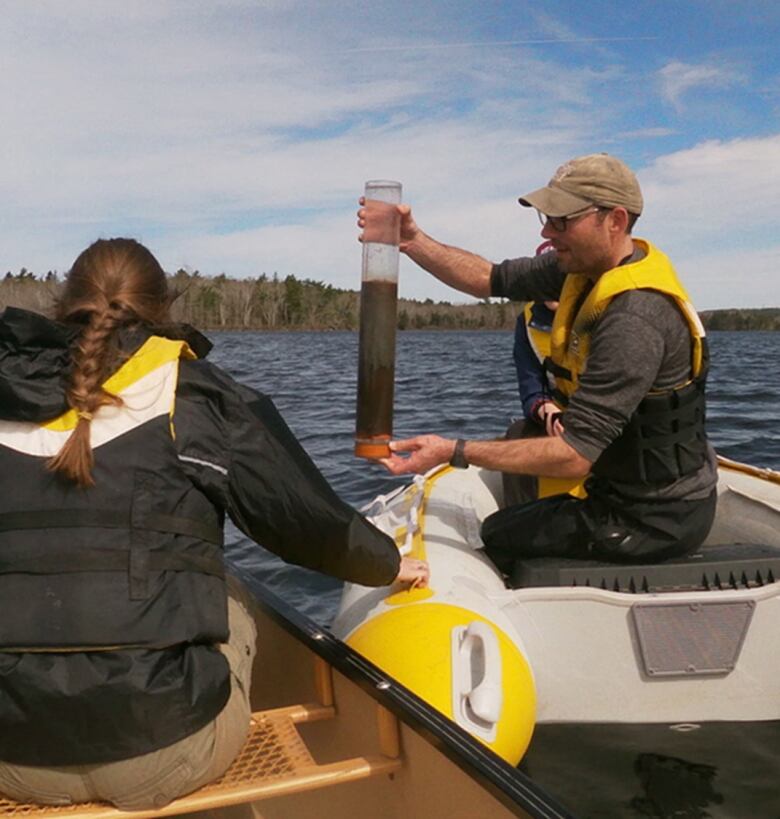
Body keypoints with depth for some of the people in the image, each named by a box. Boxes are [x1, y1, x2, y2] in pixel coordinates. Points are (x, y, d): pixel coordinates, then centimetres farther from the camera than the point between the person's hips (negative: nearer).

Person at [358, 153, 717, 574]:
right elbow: (489, 279, 4)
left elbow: (575, 456, -31)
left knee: (497, 536, 1)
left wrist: (454, 452, -30)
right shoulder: (590, 266, -2)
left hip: (655, 519, -9)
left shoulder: (635, 319, -30)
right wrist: (411, 239, -8)